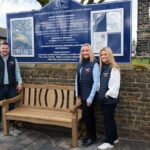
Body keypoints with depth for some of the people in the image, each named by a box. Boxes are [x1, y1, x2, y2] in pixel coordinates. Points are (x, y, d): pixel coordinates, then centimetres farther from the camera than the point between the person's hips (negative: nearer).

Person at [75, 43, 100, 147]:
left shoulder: (94, 64, -13)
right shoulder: (80, 64, 8)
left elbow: (96, 82, -16)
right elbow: (77, 80, 13)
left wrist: (90, 97, -18)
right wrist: (77, 94, 11)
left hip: (89, 95, -6)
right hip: (82, 94, 6)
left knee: (86, 114, -3)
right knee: (89, 114, 15)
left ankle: (92, 137, 15)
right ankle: (91, 135, 29)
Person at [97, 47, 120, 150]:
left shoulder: (113, 68, -13)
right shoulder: (102, 68, 12)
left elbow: (115, 84, -18)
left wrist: (108, 95, -15)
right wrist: (100, 94, 5)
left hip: (110, 99, -8)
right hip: (103, 98, 8)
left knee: (108, 119, 0)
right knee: (109, 119, 17)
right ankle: (114, 138, 32)